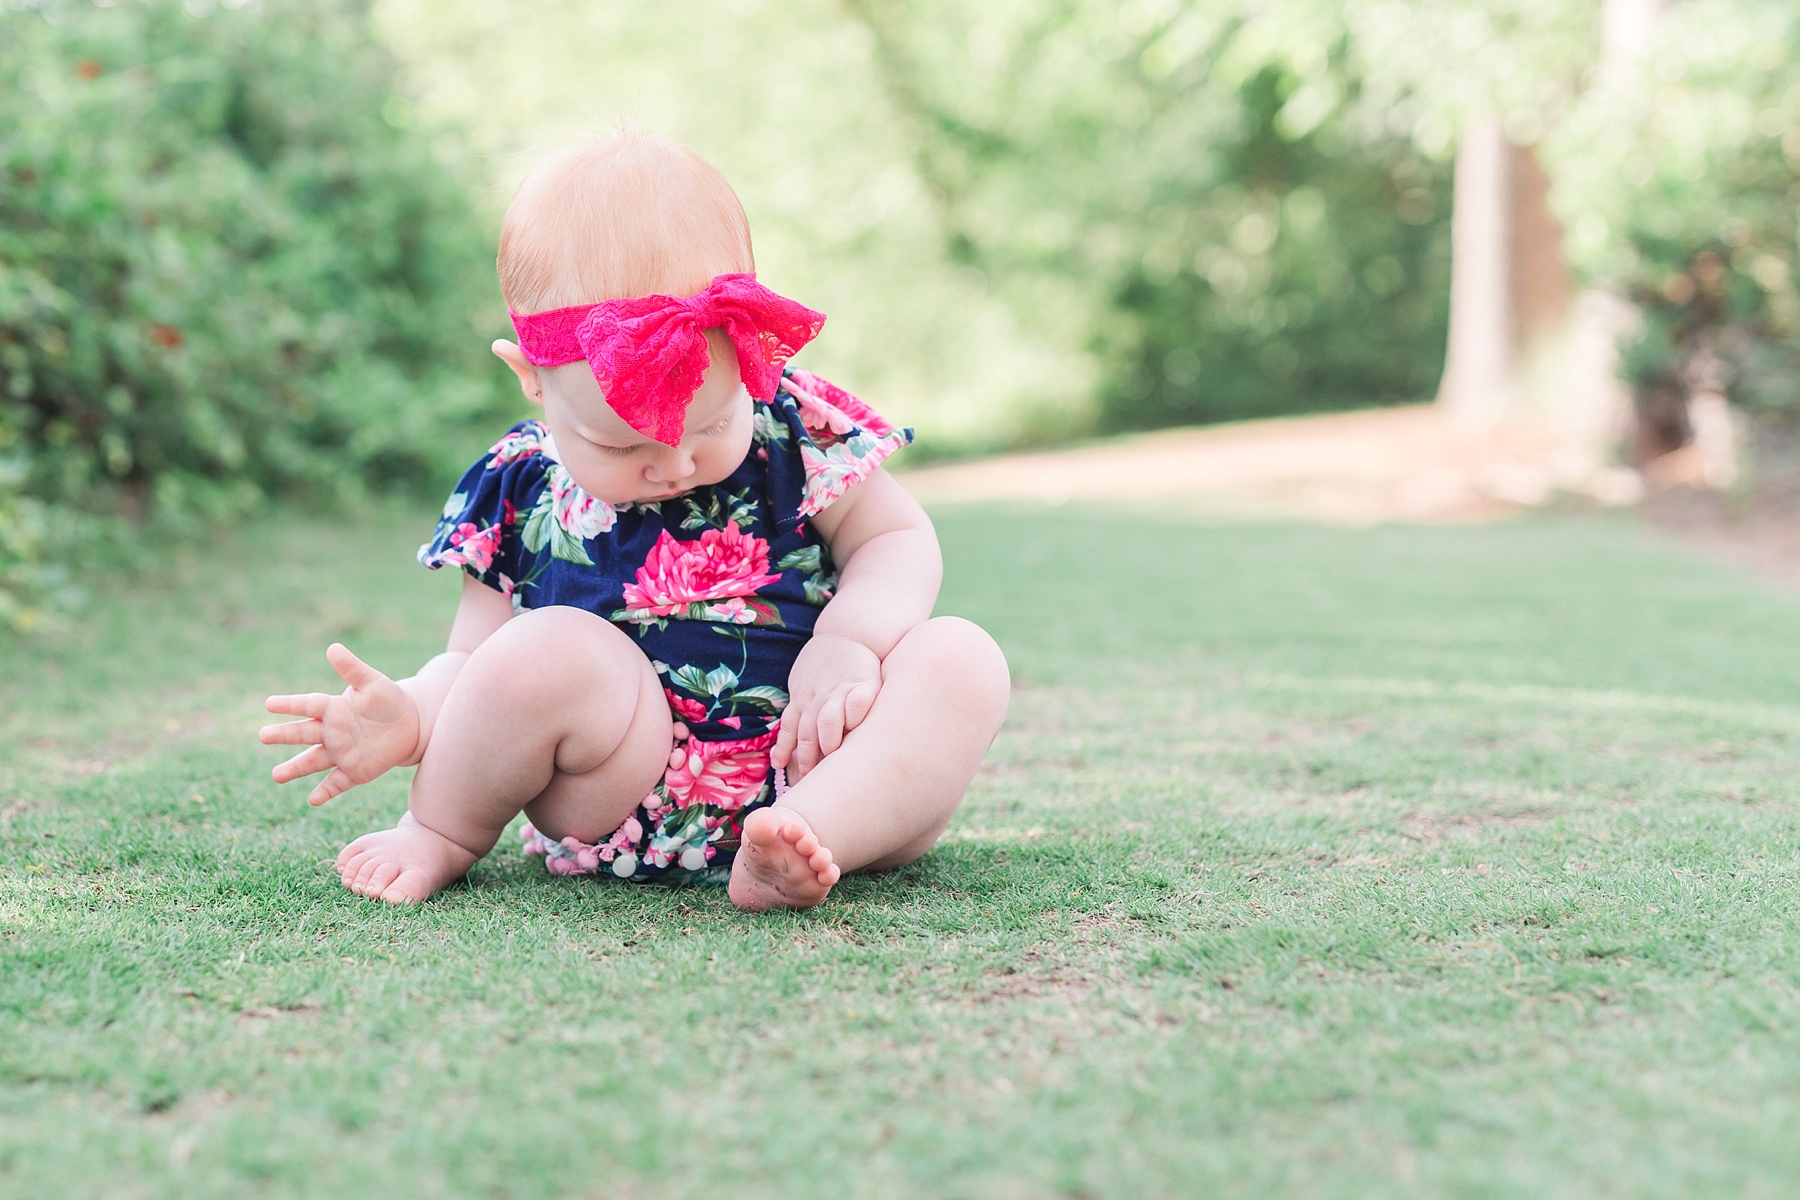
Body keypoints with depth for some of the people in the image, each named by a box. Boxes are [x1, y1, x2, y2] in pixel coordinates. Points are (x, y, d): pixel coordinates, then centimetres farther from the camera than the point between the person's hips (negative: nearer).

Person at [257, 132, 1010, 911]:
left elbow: (899, 538, 6)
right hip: (630, 807, 0)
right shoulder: (520, 492, 0)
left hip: (814, 769, 1)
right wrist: (408, 717, -16)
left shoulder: (798, 427, -2)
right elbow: (472, 661, 7)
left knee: (961, 661, -23)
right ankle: (442, 834, -2)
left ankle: (812, 839, -38)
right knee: (550, 651, -28)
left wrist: (850, 642, -15)